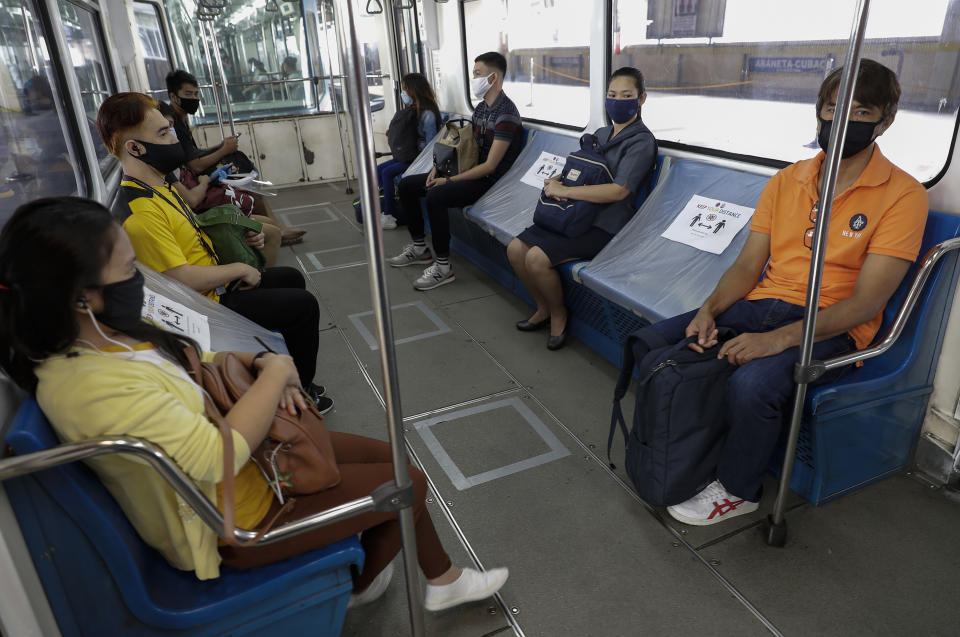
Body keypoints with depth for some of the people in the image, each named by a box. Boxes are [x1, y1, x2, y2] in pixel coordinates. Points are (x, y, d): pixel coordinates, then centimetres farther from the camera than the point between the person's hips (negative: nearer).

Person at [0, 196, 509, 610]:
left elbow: (190, 363, 11)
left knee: (388, 455, 11)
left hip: (239, 454, 9)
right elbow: (218, 455, -35)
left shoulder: (105, 336, -5)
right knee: (409, 483, 0)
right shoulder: (94, 386, -35)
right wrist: (276, 373, -23)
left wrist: (255, 363, -8)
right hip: (233, 520, -9)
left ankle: (441, 579, 33)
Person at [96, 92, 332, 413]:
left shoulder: (161, 187, 6)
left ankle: (294, 379, 31)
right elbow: (181, 278, -29)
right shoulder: (140, 212, -27)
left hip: (215, 285, 11)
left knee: (291, 278, 22)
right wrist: (240, 270, -17)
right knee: (303, 305, -11)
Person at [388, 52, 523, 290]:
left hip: (488, 180, -10)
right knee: (407, 184, 7)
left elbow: (490, 165, -22)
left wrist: (450, 180, -19)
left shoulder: (506, 114, -18)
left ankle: (443, 266, -22)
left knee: (435, 195, -34)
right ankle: (419, 248, 16)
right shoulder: (481, 108, 12)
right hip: (467, 170, 10)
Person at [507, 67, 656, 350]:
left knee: (537, 258, -24)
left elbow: (619, 190, -22)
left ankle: (558, 314, 2)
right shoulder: (600, 134, 17)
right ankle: (544, 308, 14)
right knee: (515, 248, -5)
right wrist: (554, 181, -5)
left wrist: (563, 190, -19)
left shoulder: (642, 141, -8)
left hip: (604, 228, -8)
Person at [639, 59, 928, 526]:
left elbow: (867, 301, -13)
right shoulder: (787, 180, 11)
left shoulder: (902, 195, -5)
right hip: (762, 305, 5)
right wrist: (710, 309, -14)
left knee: (752, 382, -34)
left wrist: (778, 338, -27)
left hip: (831, 327, -5)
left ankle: (736, 491, -3)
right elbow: (747, 266, 7)